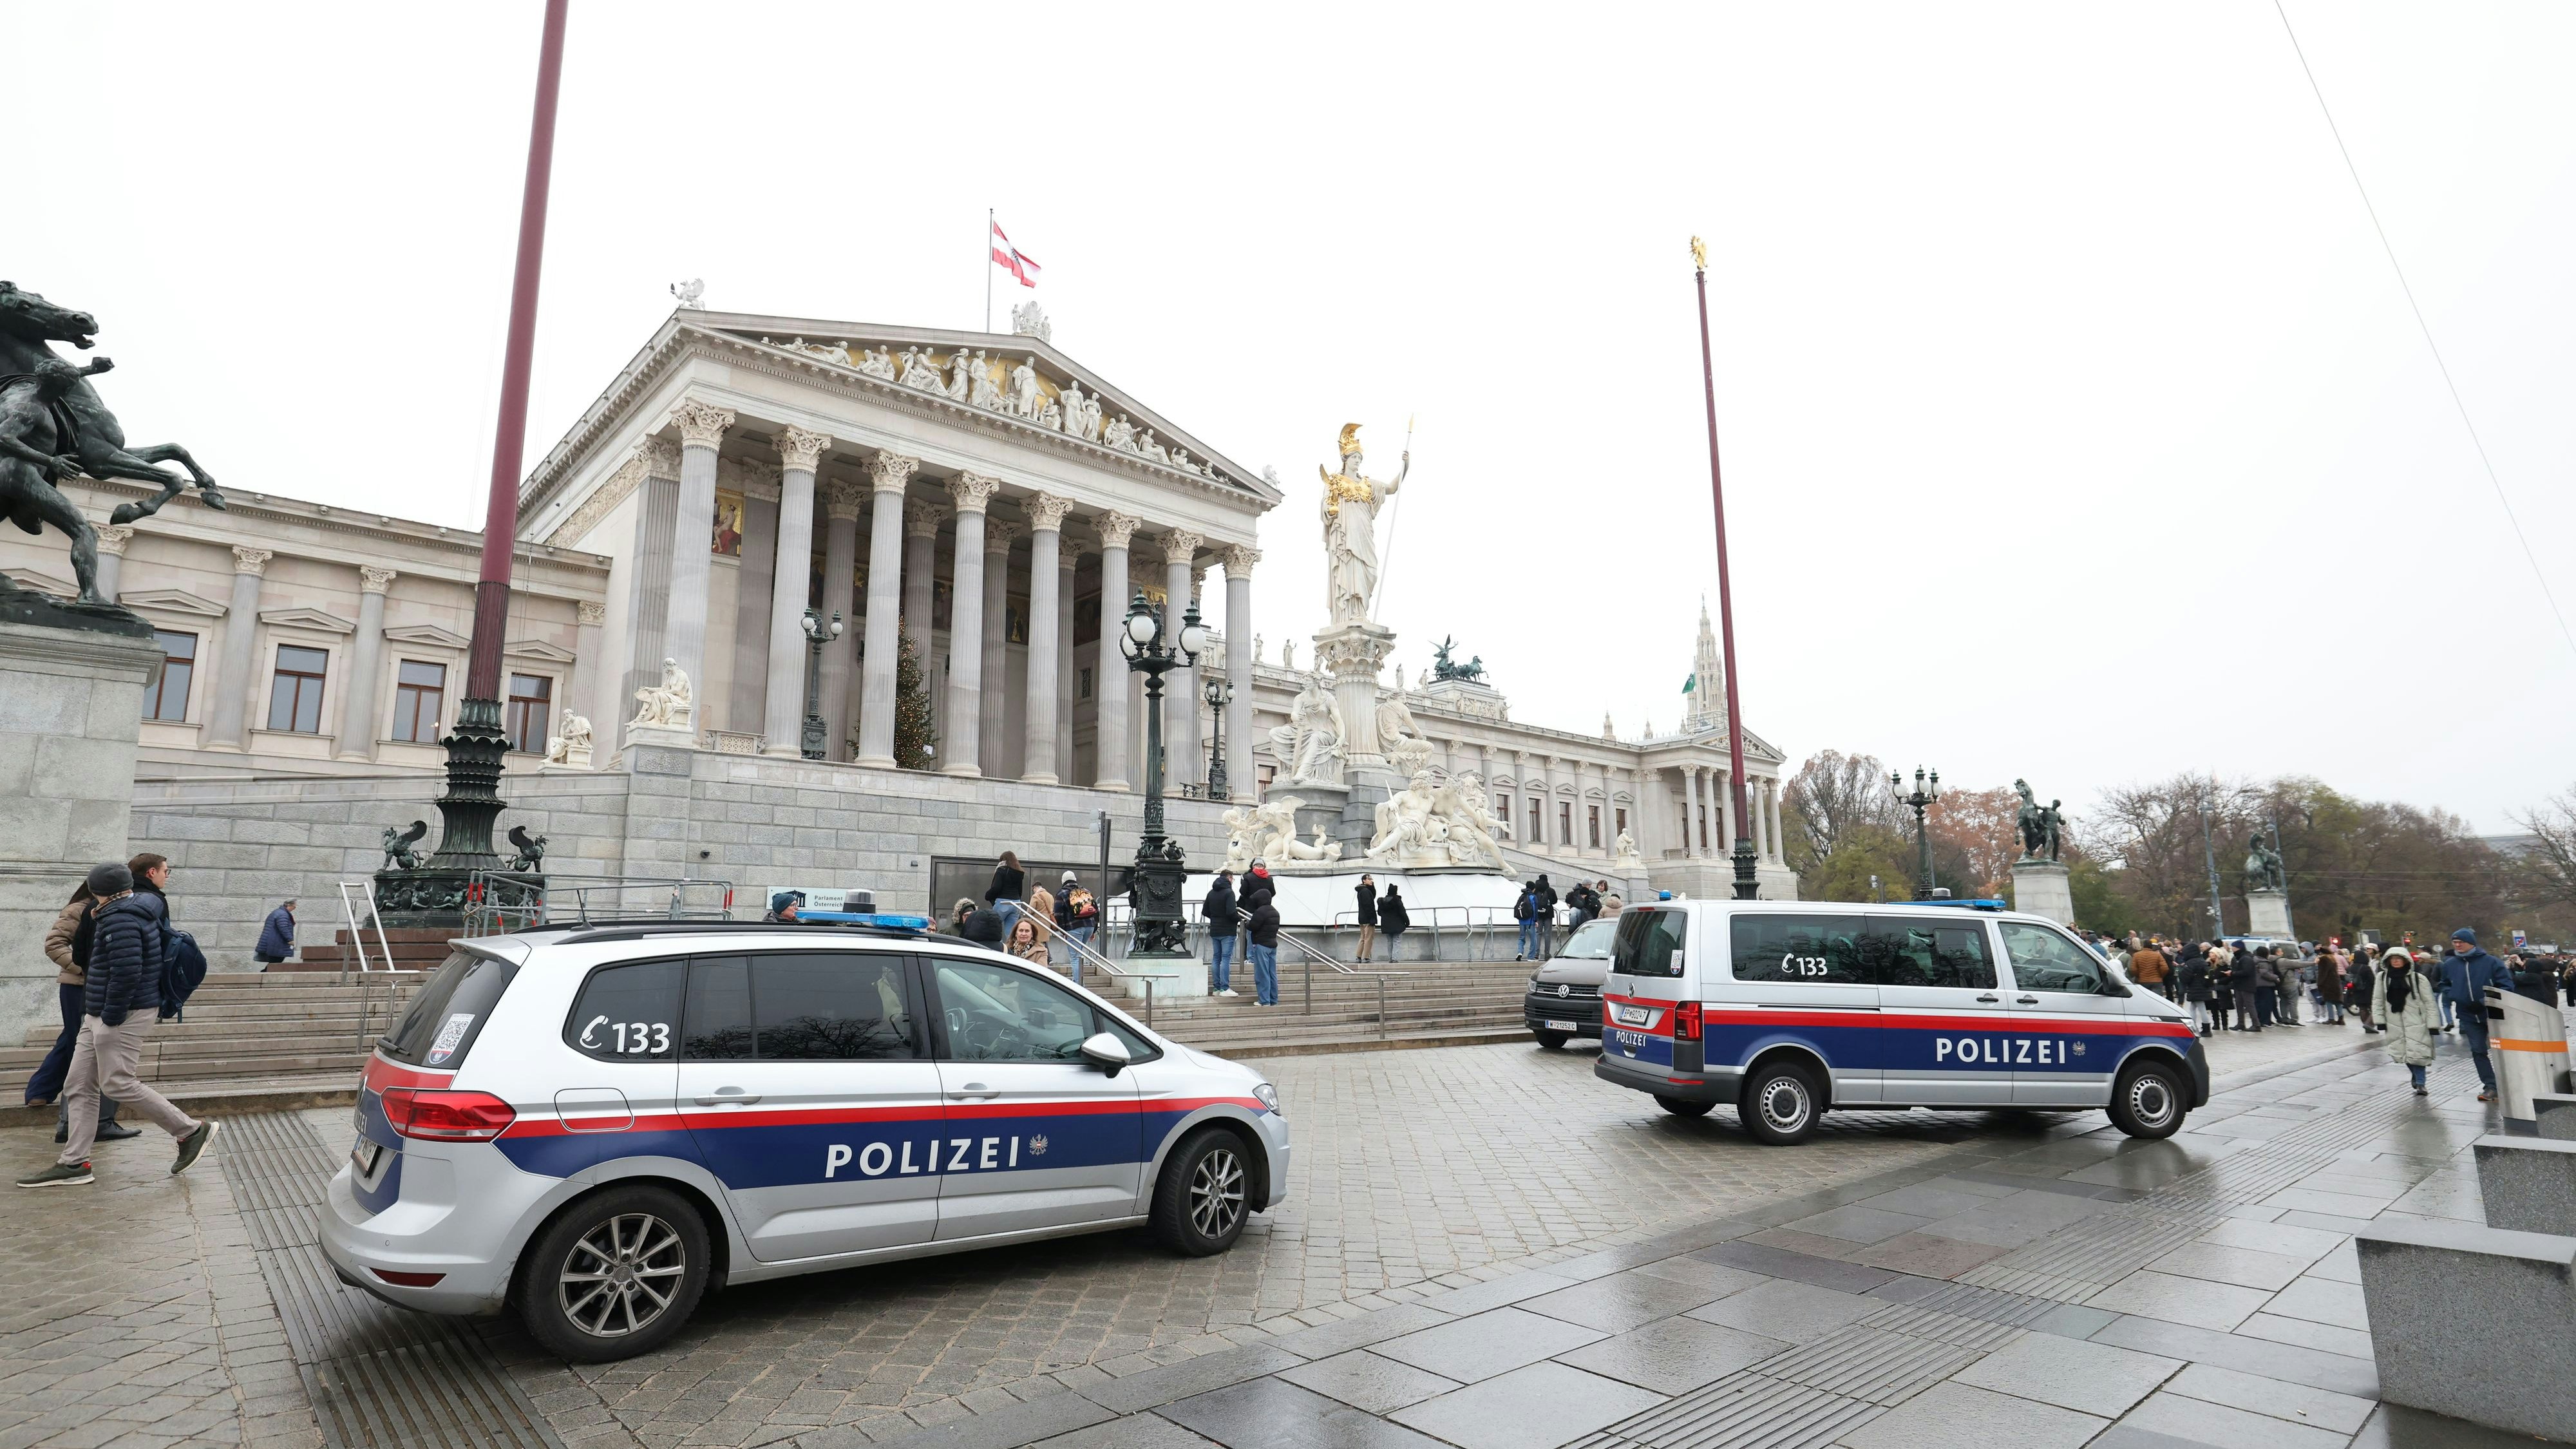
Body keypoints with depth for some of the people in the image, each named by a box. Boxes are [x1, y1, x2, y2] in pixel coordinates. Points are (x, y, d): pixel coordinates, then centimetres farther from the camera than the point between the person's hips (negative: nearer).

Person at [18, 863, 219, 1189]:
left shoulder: (120, 920, -19)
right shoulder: (139, 910, 12)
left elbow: (127, 972, -26)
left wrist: (111, 1016, -19)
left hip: (121, 1017, -10)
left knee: (118, 1084, -8)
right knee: (79, 1087, 10)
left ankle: (191, 1131, 0)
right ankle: (73, 1164, 13)